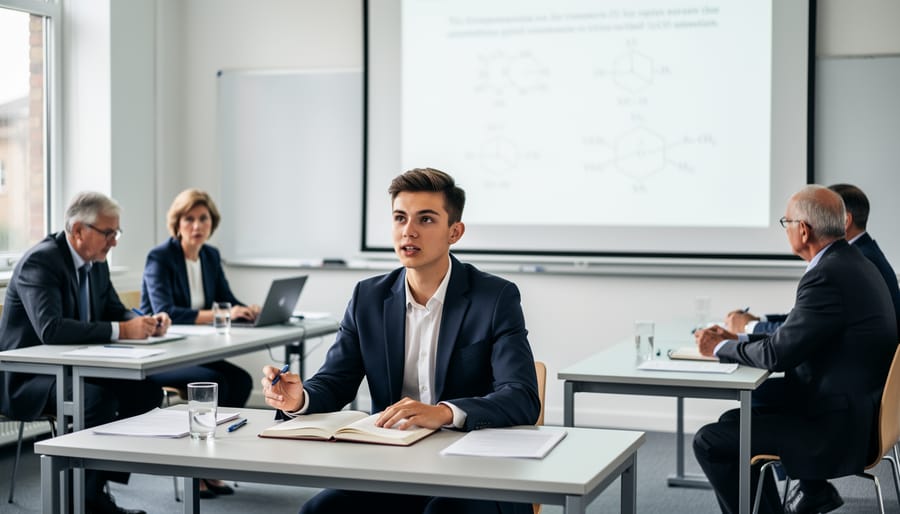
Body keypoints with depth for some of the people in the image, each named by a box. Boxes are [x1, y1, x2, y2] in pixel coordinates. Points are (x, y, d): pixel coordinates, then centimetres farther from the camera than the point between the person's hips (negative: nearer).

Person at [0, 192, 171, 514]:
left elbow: (114, 311, 15)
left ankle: (96, 484, -1)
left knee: (146, 390, -9)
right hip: (28, 378, -9)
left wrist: (145, 322, -9)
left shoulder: (96, 263, 6)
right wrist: (120, 331, -34)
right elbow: (50, 329, -34)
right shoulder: (40, 261, -20)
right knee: (99, 398, -32)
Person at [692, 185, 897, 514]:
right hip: (857, 412, 10)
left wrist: (720, 347, -4)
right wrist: (738, 340, 9)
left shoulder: (827, 276, -22)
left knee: (710, 441, -8)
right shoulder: (851, 262, 9)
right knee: (735, 421, 20)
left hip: (838, 429, -10)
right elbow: (794, 337, 15)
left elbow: (777, 354, -20)